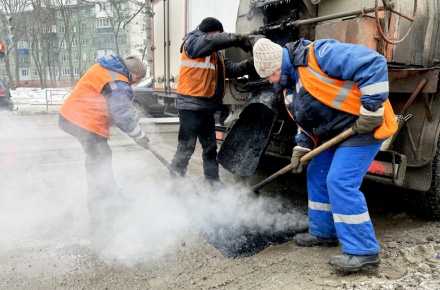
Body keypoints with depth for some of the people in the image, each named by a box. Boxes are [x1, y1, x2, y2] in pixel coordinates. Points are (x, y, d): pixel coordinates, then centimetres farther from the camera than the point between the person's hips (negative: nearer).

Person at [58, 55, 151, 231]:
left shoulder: (104, 68, 13)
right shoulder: (118, 85, -16)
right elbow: (122, 115, -17)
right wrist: (139, 136, -6)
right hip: (85, 123, -10)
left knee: (101, 157, 18)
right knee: (100, 163, -4)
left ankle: (110, 197, 29)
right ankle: (100, 213, 2)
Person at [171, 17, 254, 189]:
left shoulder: (216, 54, 19)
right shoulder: (193, 42, -6)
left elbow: (231, 69, 12)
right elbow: (214, 40, -23)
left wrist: (250, 64, -2)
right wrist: (238, 39, -21)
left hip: (207, 107, 9)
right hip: (191, 105, -9)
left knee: (210, 147, 13)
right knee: (186, 147, -5)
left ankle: (213, 182, 23)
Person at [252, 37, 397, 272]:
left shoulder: (318, 55, -22)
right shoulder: (289, 87, 9)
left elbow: (373, 63, -27)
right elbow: (305, 121, 18)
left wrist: (372, 109, -27)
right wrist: (301, 148, 5)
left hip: (363, 127, -10)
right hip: (334, 133, 10)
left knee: (340, 183, -15)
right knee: (317, 176, 12)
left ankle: (363, 251, -3)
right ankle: (323, 232, 28)